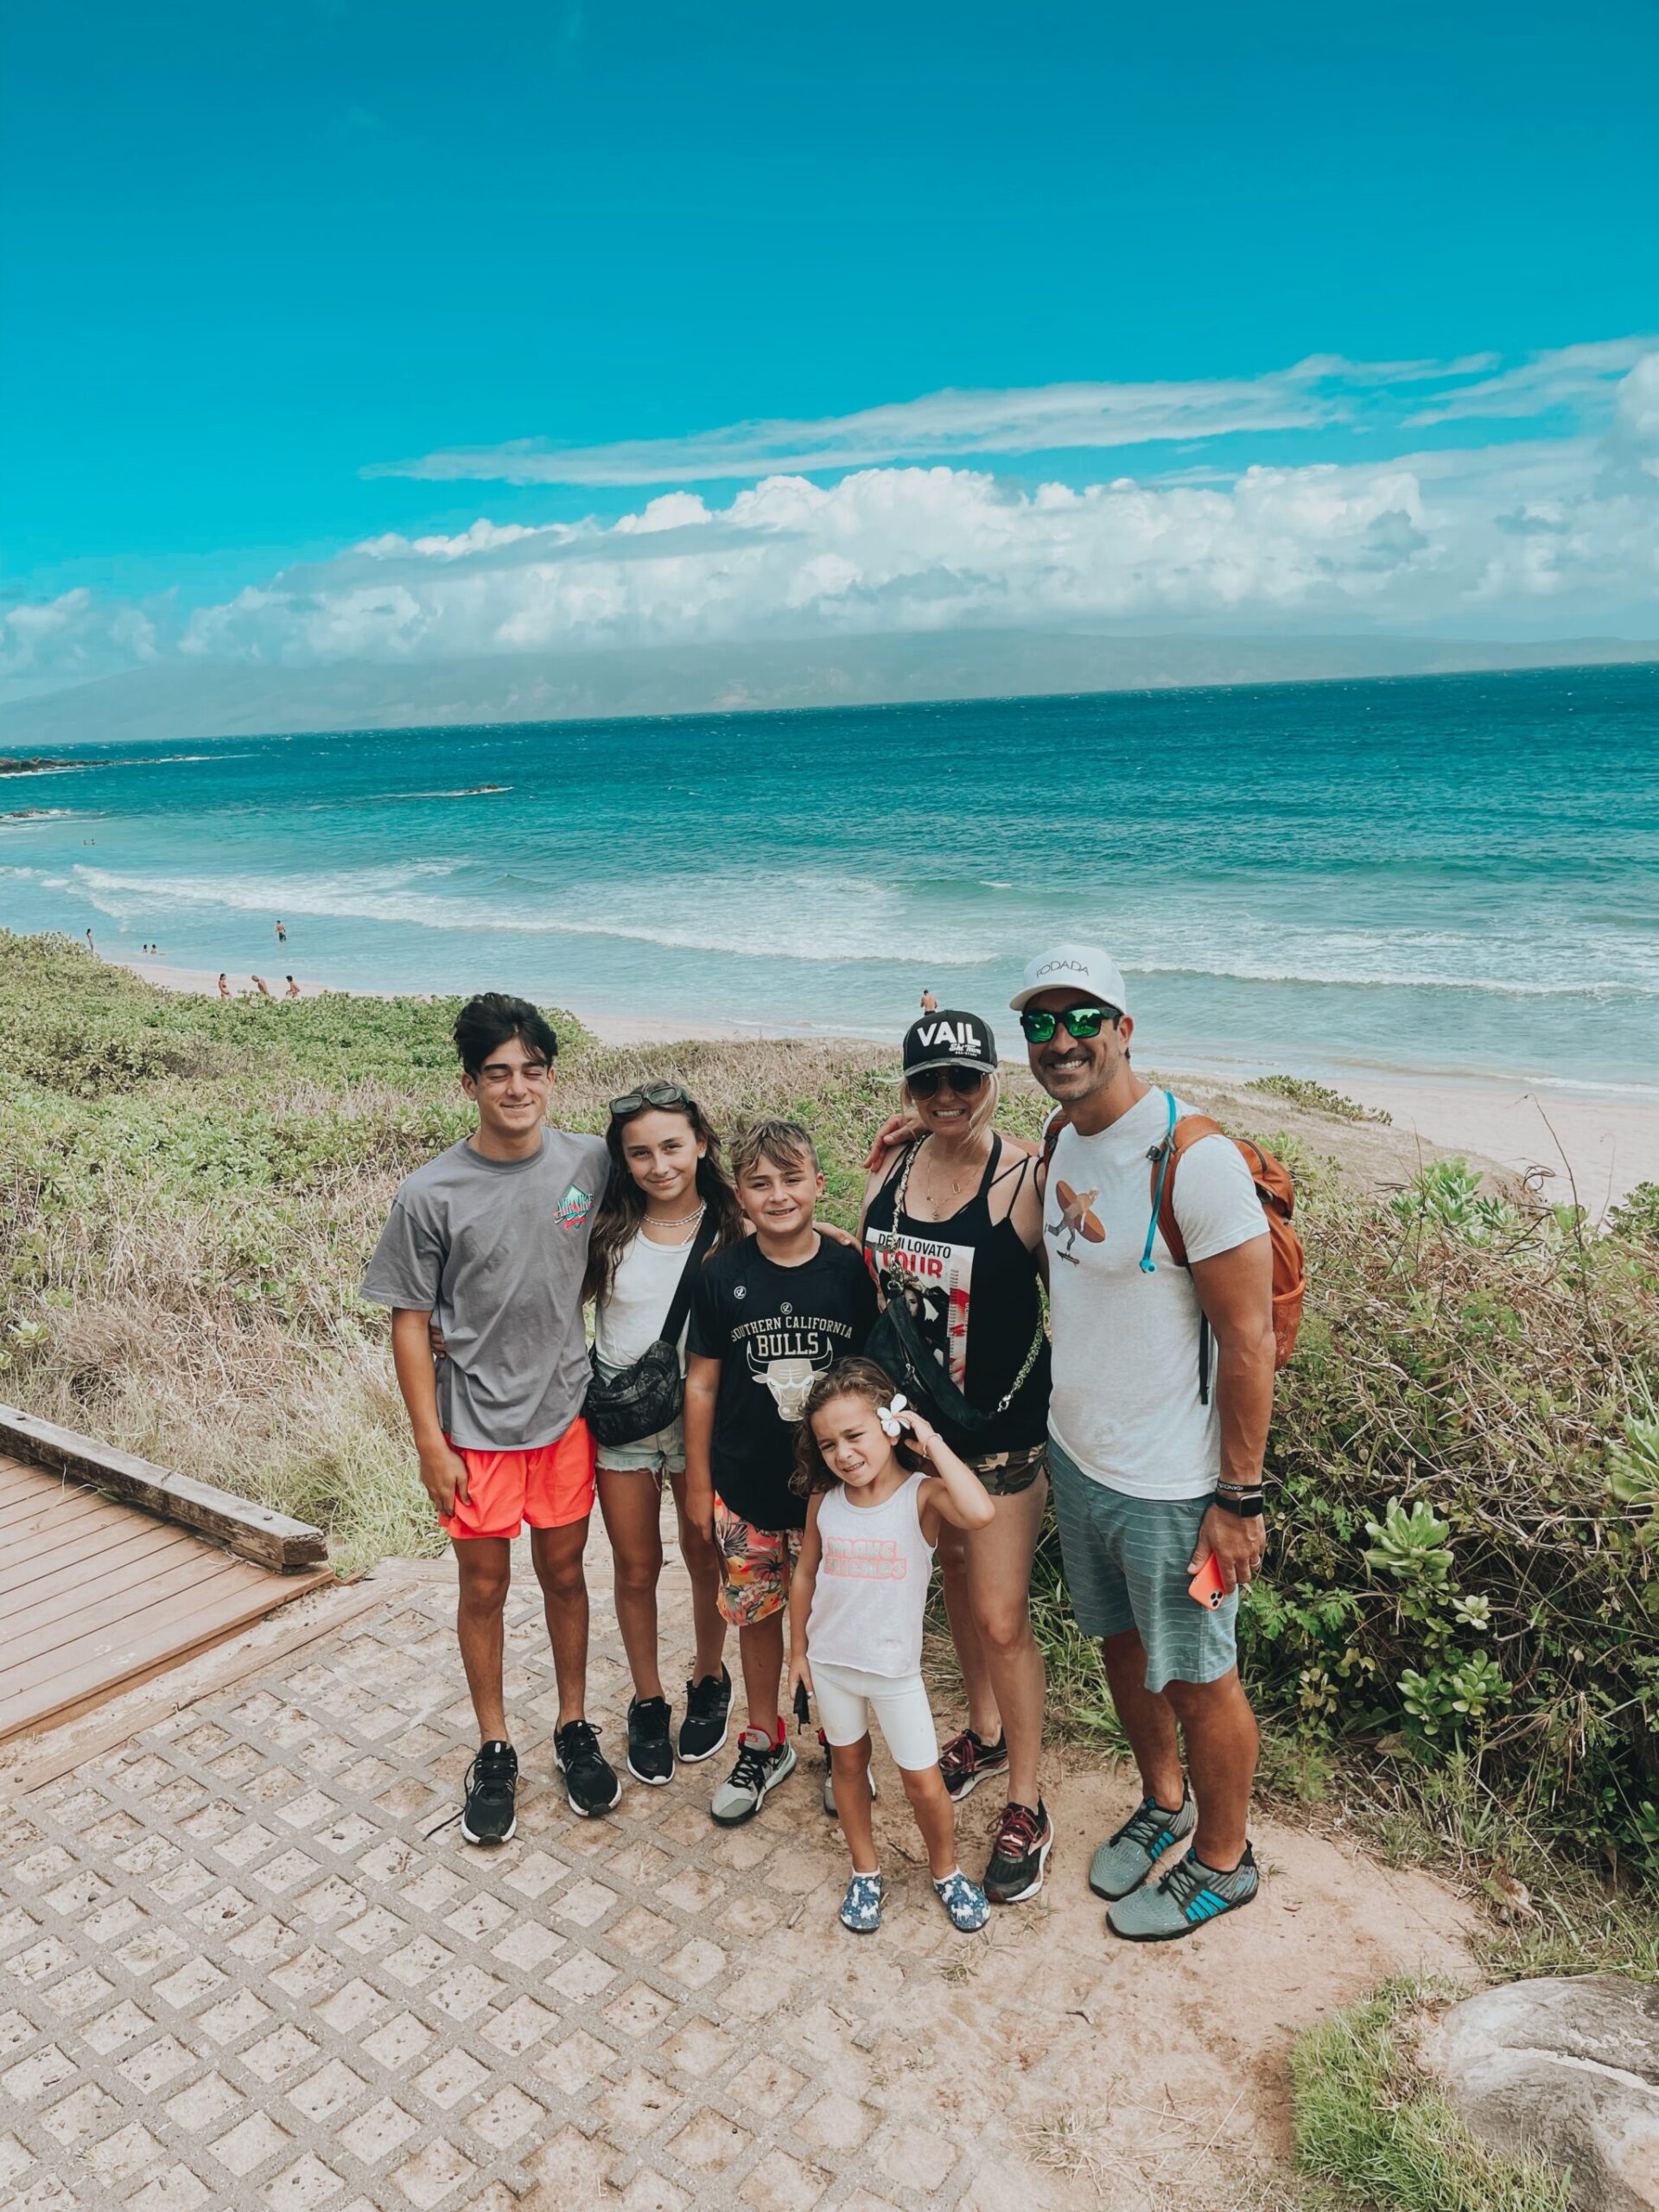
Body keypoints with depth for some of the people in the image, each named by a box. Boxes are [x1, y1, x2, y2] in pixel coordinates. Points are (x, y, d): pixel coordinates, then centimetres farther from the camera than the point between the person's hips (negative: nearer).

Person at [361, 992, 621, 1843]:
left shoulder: (590, 1163, -7)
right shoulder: (430, 1194, -14)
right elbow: (410, 1323, -8)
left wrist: (606, 1379, 7)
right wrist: (430, 1444, -8)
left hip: (566, 1410, 2)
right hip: (476, 1423, -2)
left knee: (563, 1571, 16)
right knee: (485, 1586, 12)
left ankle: (574, 1727, 35)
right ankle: (494, 1750, 32)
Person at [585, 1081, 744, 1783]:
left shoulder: (731, 1229, -10)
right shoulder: (606, 1228, -7)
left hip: (703, 1413, -1)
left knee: (706, 1558, 15)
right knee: (636, 1567, 13)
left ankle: (709, 1680, 41)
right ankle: (647, 1701, 34)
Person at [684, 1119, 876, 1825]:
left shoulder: (850, 1271, -8)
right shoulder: (723, 1277, -7)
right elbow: (703, 1382, 0)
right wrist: (698, 1482, 3)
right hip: (745, 1486, 1)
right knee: (757, 1614, 14)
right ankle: (764, 1744, 36)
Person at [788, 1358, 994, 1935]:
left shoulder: (923, 1495, -21)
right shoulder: (824, 1500, -9)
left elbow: (981, 1513, -42)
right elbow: (806, 1574, 6)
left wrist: (934, 1444, -34)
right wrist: (798, 1650, 11)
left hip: (895, 1668, -3)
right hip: (830, 1661, 3)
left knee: (923, 1781, 7)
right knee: (849, 1765, 19)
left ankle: (945, 1870, 35)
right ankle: (865, 1871, 40)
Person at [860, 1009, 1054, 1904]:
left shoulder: (1027, 1180, -18)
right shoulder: (891, 1169, -2)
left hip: (1001, 1428, -5)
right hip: (912, 1418, 6)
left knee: (1002, 1616, 0)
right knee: (954, 1573, 23)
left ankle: (1026, 1806, 21)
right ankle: (984, 1730, 47)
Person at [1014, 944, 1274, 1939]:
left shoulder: (1195, 1160, -24)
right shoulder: (1062, 1145, 1)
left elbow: (1249, 1340, -20)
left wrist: (1240, 1498, -18)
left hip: (1169, 1485, -7)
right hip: (1075, 1456, 7)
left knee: (1197, 1679, 12)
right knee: (1122, 1645, 24)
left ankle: (1223, 1860, 37)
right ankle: (1164, 1801, 49)